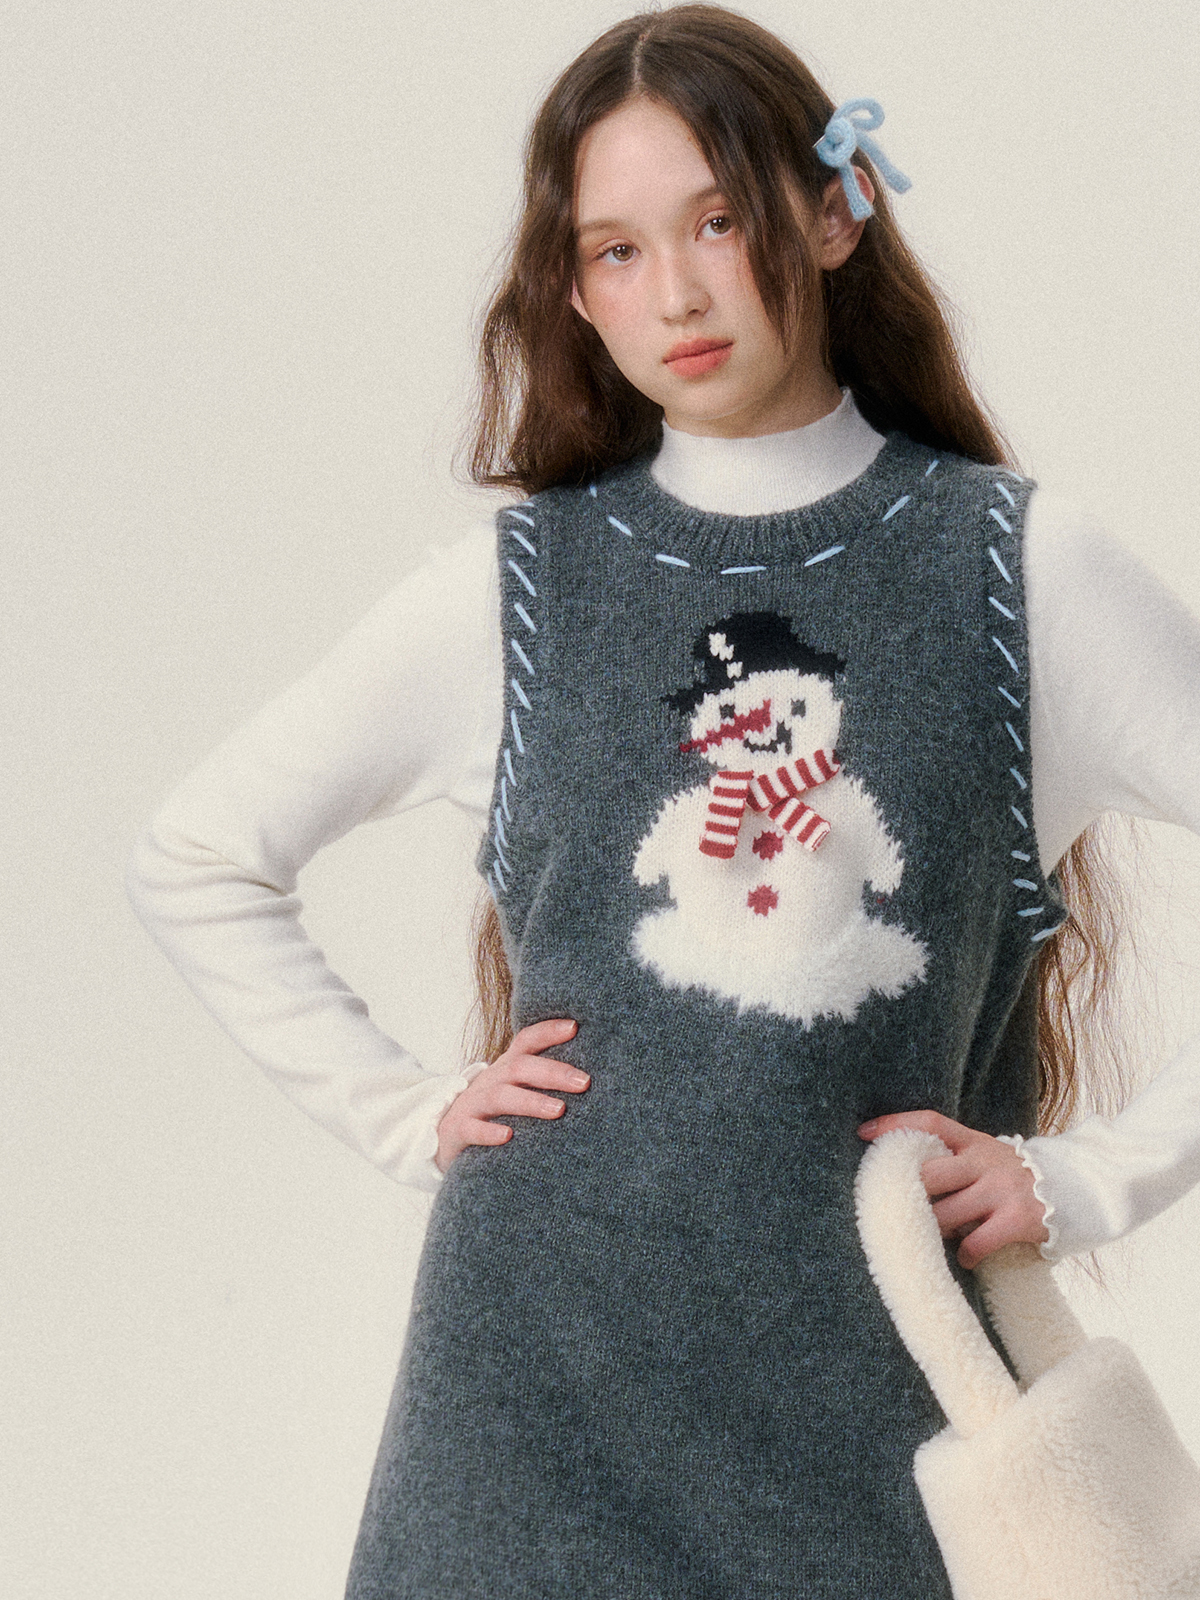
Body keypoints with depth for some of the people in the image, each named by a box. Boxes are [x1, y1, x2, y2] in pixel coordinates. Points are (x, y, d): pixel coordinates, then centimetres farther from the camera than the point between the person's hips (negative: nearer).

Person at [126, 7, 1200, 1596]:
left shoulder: (1015, 568, 3)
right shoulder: (514, 588, 6)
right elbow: (194, 861, 14)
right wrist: (409, 1112, 6)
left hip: (871, 1349, -1)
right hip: (546, 1364, 1)